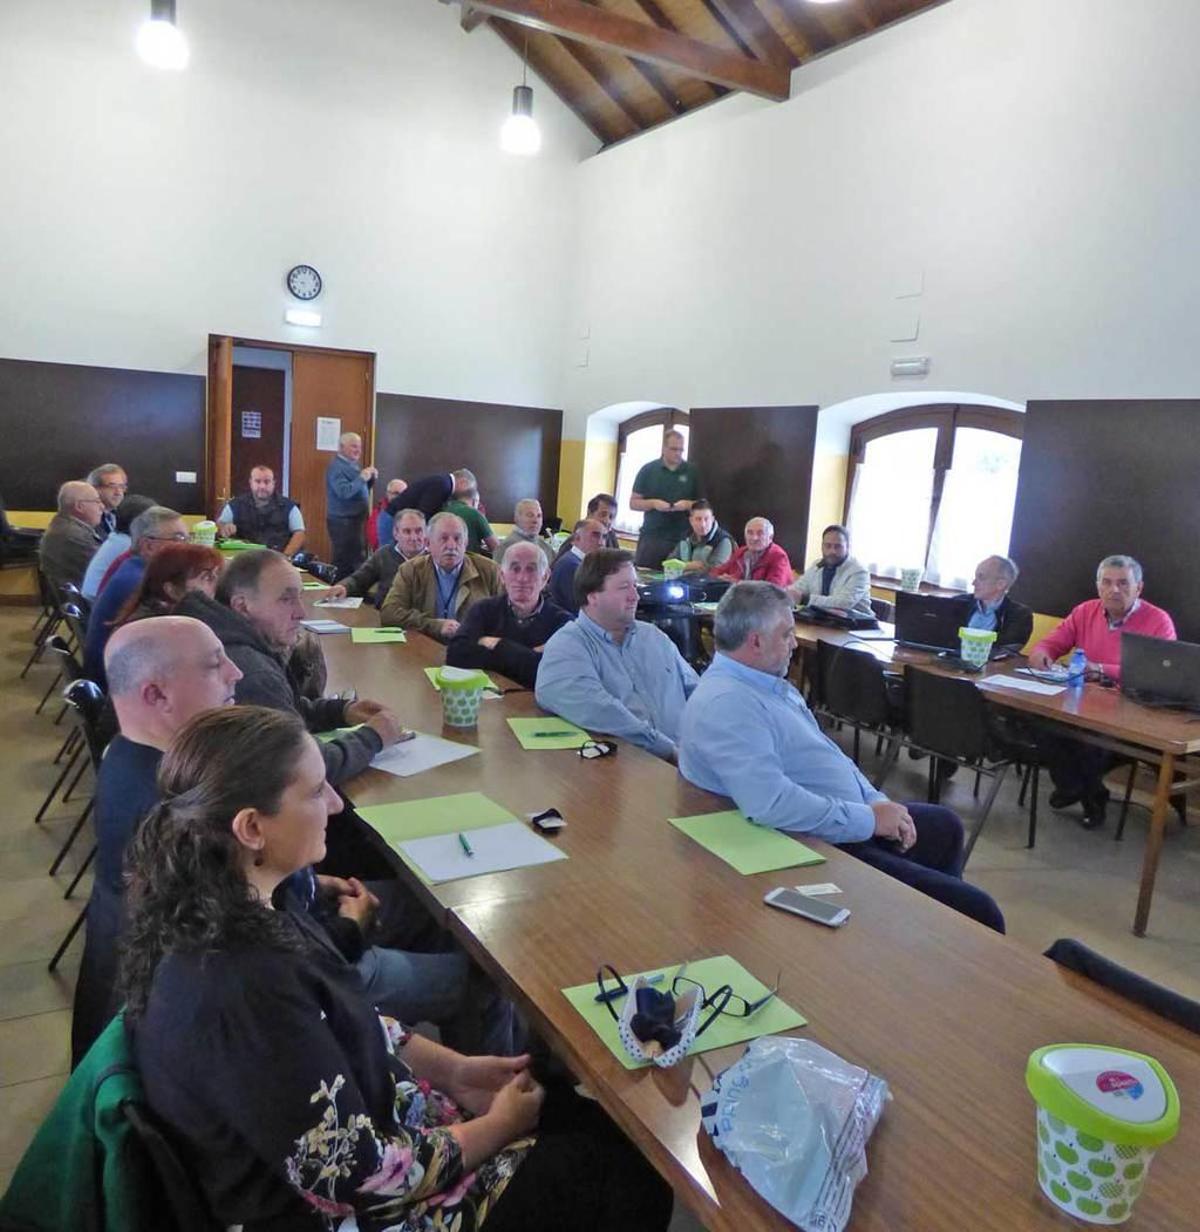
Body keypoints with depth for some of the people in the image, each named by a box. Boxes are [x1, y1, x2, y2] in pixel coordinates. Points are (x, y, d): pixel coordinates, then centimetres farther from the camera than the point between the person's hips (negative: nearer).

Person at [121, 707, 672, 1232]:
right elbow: (358, 1177, -27)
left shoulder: (234, 902, -7)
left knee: (603, 1126, 15)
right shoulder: (242, 989, -36)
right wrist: (499, 1126, -12)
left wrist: (455, 1069, 2)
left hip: (364, 1114, 8)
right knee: (631, 1174, 4)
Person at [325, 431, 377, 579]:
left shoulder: (352, 465, 17)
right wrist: (362, 478, -22)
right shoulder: (336, 467, -13)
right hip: (343, 521, -10)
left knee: (354, 558, 11)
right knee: (345, 561, -9)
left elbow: (361, 490, 21)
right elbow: (343, 491, -25)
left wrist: (371, 478, 4)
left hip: (354, 519, 10)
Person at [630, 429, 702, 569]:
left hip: (682, 539, 0)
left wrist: (688, 504, -11)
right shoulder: (648, 470, 5)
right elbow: (633, 503, 5)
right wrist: (653, 503, -13)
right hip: (651, 537, 0)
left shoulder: (692, 472, 7)